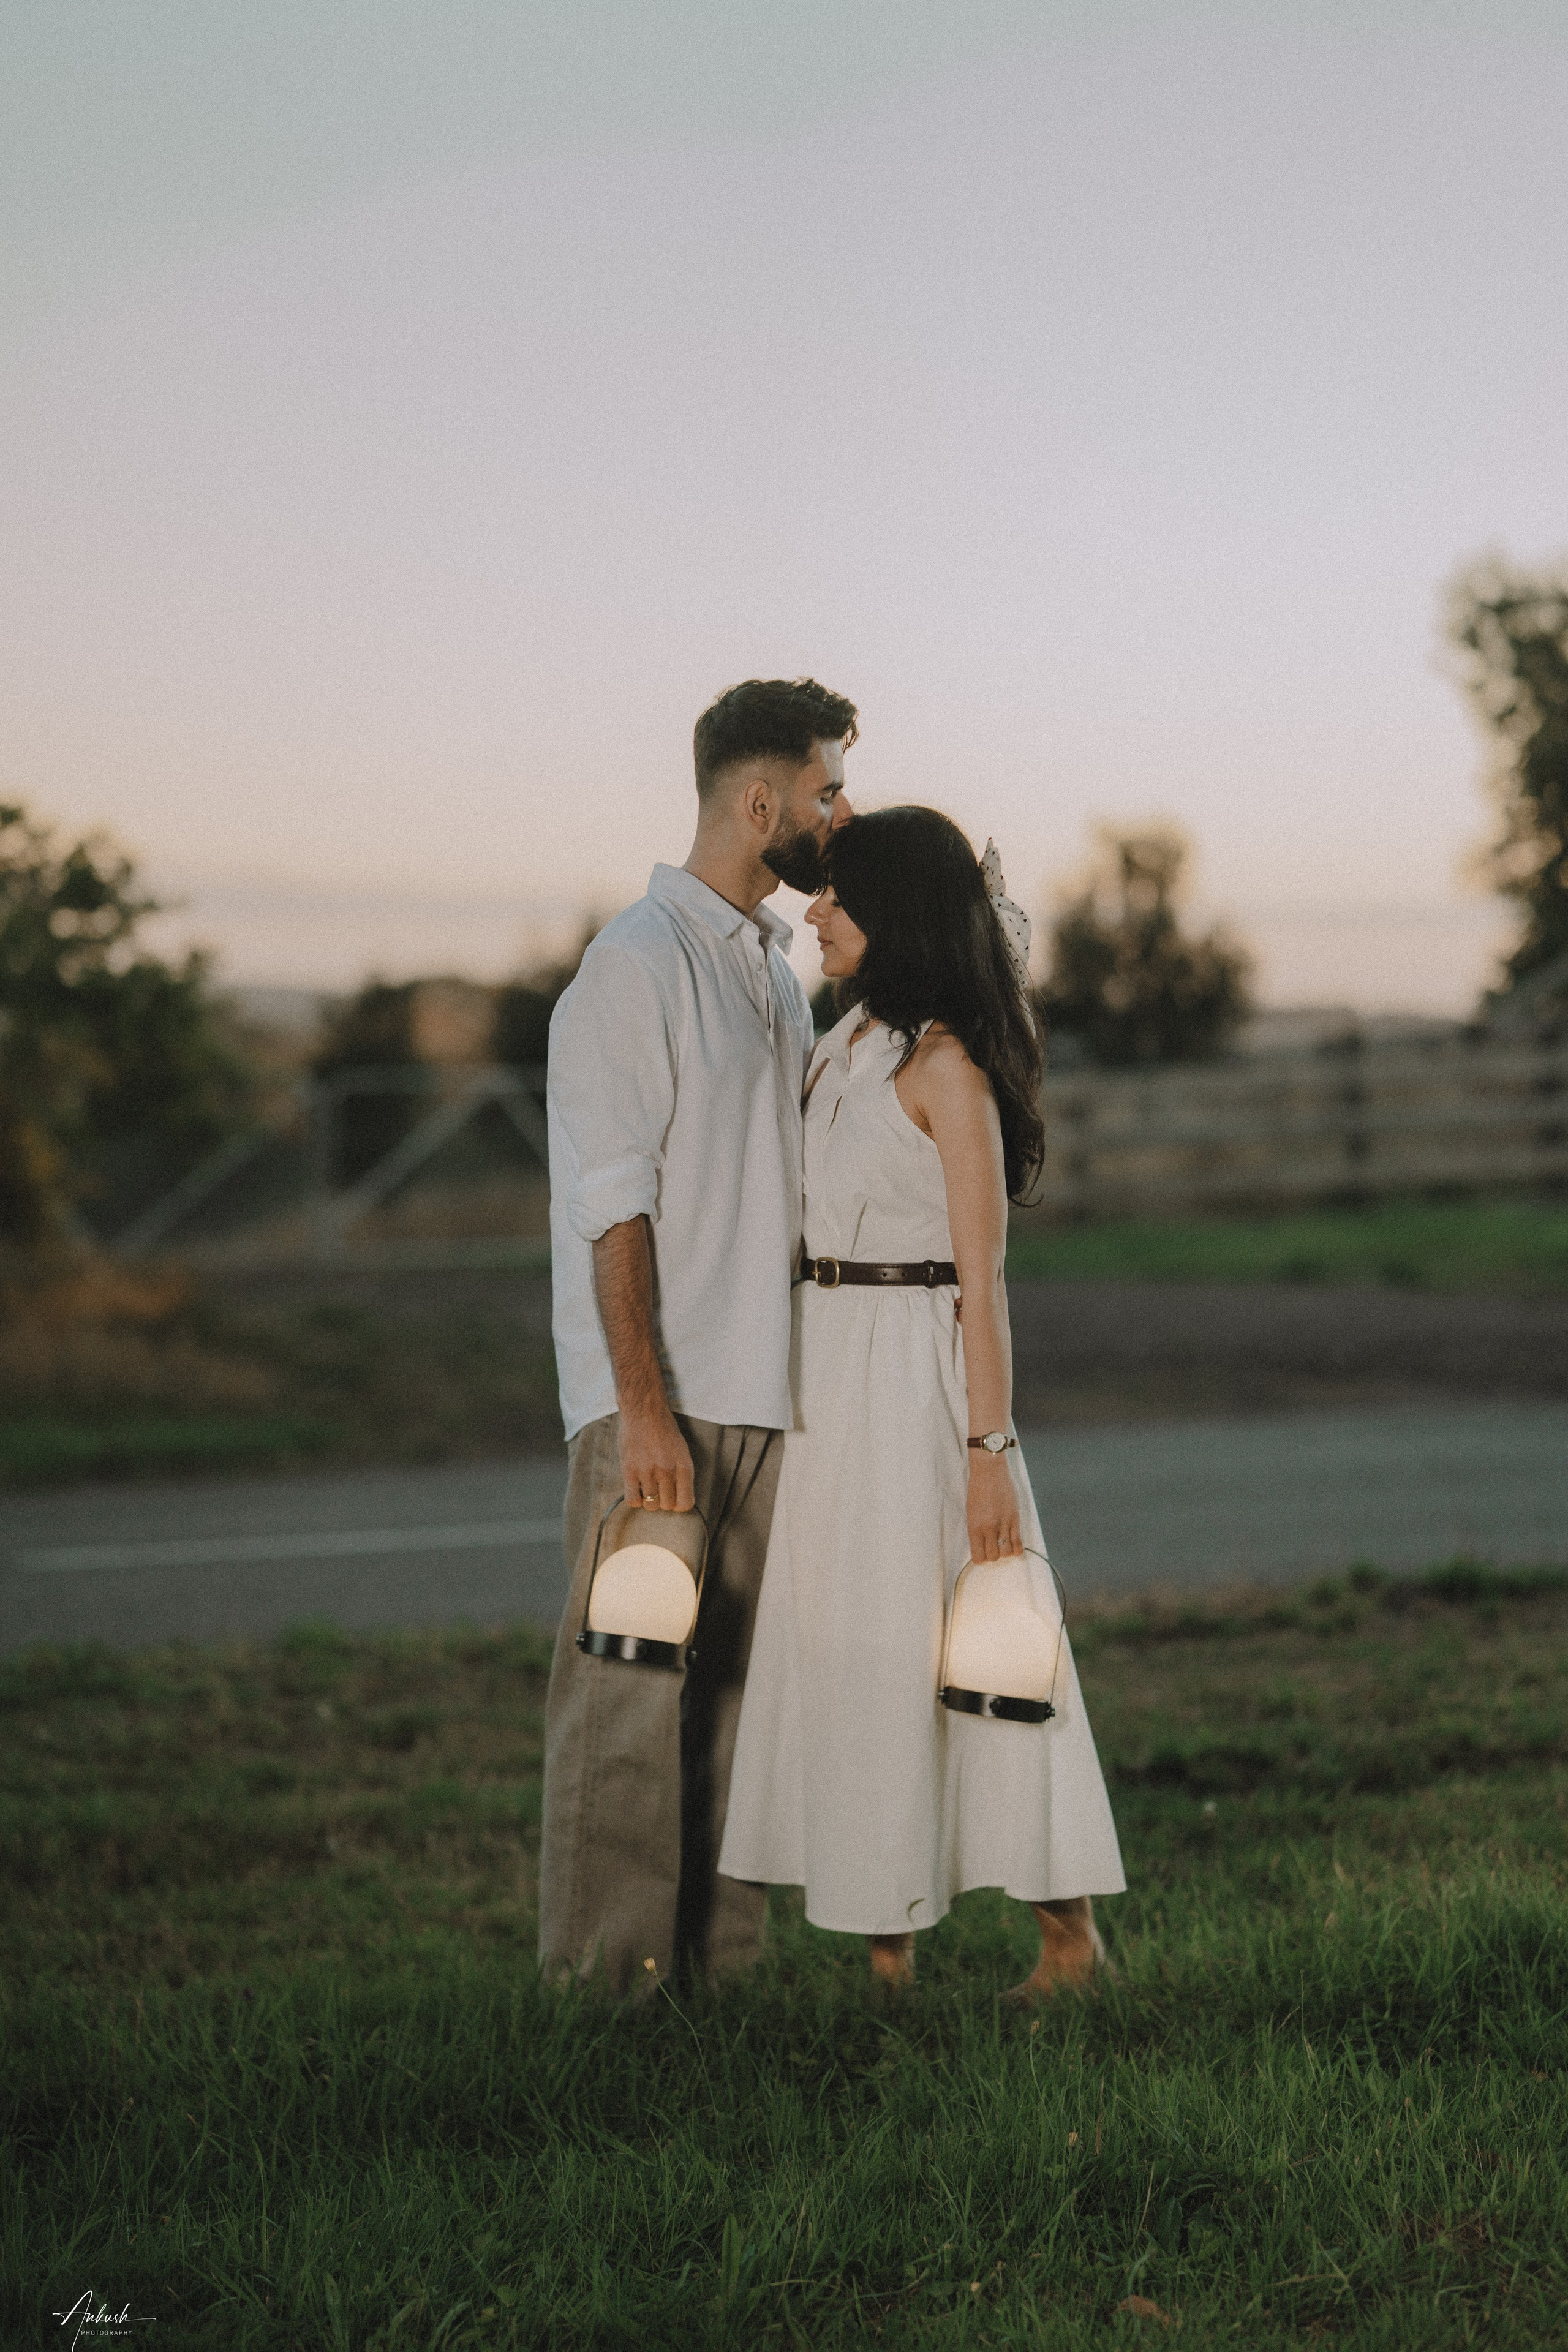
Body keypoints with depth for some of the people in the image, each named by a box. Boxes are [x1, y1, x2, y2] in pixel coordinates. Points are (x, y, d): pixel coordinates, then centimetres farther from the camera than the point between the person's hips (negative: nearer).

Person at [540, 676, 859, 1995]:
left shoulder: (777, 969, 17)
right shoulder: (638, 964, -9)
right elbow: (614, 1207, -14)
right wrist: (644, 1405, -19)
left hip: (764, 1390, 8)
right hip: (656, 1400, -8)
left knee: (735, 1679, 9)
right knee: (634, 1682, -5)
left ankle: (718, 1947, 15)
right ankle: (606, 1964, 1)